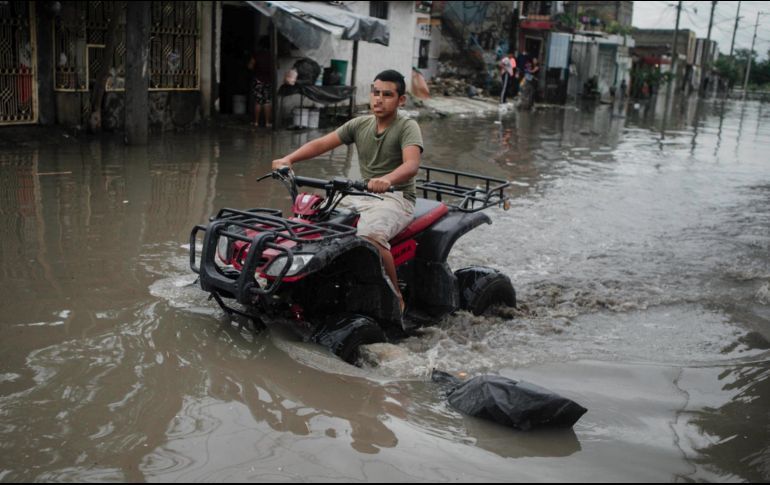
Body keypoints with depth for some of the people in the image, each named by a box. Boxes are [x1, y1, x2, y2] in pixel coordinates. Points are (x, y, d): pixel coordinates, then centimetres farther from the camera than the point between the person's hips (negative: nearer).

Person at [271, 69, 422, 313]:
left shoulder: (407, 127, -8)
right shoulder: (360, 124, 9)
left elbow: (412, 164, -27)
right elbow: (322, 143, 2)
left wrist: (387, 179, -49)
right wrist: (288, 159, -15)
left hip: (397, 197, -6)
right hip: (364, 195, 7)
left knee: (370, 235, -36)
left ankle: (396, 299, -17)